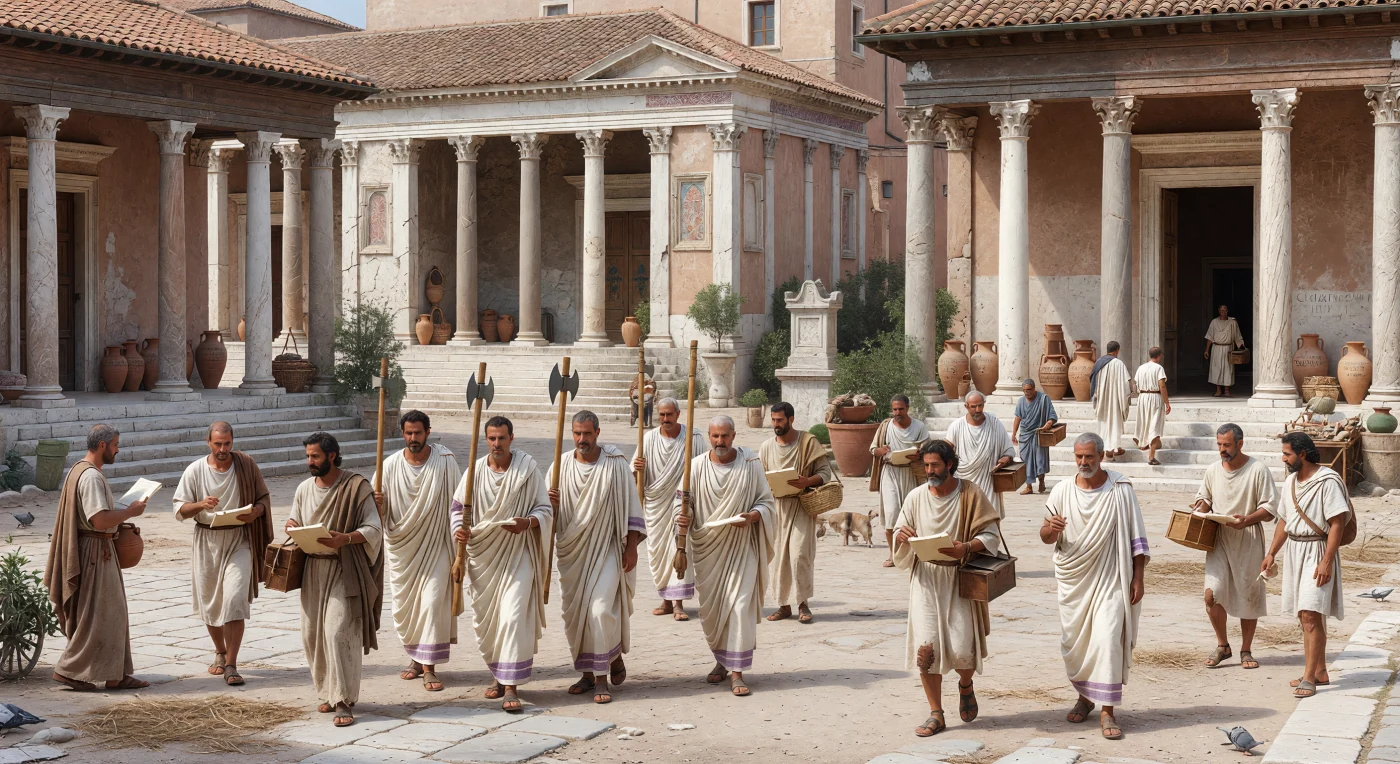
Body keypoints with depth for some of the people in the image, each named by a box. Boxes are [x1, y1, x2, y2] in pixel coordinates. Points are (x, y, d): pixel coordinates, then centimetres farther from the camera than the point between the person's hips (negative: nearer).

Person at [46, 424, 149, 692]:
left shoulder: (79, 470, 13)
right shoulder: (91, 476, -19)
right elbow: (101, 520, -26)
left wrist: (121, 517, 14)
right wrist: (130, 511, -13)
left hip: (98, 550, 11)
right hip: (95, 551, -11)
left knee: (112, 612, 11)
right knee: (95, 614, -3)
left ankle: (115, 675, 14)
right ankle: (68, 669, 4)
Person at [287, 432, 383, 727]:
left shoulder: (355, 487, -9)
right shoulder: (304, 489, 9)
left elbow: (373, 529, -11)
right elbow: (294, 521, 22)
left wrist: (345, 539, -28)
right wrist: (292, 525, -3)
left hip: (344, 571, -6)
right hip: (313, 569, 6)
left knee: (339, 632, -13)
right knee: (312, 634, 7)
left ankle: (343, 702, -9)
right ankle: (328, 692, 23)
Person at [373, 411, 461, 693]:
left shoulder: (445, 462, -8)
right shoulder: (391, 465, -2)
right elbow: (381, 511, 1)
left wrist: (461, 529, -15)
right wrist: (378, 504, -22)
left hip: (434, 545, -3)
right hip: (402, 545, 3)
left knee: (432, 601, -9)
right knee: (404, 603, 10)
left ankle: (429, 667, -4)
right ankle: (416, 658, 29)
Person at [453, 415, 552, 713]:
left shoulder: (527, 468, -6)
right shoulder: (476, 471, 1)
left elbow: (545, 509, -3)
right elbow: (458, 507, 10)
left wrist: (527, 522, -23)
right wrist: (459, 528, -11)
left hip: (517, 554, -4)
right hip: (483, 555, 4)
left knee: (513, 616, -13)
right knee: (485, 619, 10)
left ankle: (511, 687, -12)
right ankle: (499, 674, 32)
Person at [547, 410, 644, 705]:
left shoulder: (616, 465, -7)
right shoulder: (561, 466, 1)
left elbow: (631, 508, -3)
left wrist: (631, 548, -7)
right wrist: (551, 504, -17)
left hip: (606, 548, -4)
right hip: (572, 550, 4)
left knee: (600, 609, -14)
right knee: (575, 613, 7)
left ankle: (603, 677, 0)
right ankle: (588, 673, 21)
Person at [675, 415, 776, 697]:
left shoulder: (751, 465, -4)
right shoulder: (696, 466, -1)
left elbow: (766, 502, 0)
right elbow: (682, 500, 5)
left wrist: (751, 516, -20)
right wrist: (682, 517, -17)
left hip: (741, 547, -2)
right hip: (707, 547, 3)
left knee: (740, 605, -11)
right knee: (711, 608, 10)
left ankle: (737, 671, -8)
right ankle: (722, 660, 31)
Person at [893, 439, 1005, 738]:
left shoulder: (971, 495, -4)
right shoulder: (916, 497, 3)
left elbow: (990, 535, -6)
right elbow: (900, 540, 8)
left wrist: (965, 549, -24)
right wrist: (902, 538, -17)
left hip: (960, 579, -2)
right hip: (926, 579, 2)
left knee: (962, 649, -9)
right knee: (925, 648, -9)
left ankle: (965, 685, 28)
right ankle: (936, 715, 5)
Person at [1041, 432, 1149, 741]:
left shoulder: (1120, 490, -6)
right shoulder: (1062, 490, 0)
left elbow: (1136, 539, -2)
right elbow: (1045, 537, 3)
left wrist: (1138, 578, -6)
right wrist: (1051, 528, -21)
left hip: (1109, 579, -3)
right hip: (1073, 579, 3)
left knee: (1107, 639, -13)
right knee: (1074, 642, 10)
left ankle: (1107, 711, -8)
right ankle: (1084, 697, 32)